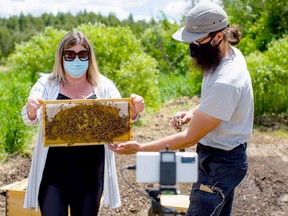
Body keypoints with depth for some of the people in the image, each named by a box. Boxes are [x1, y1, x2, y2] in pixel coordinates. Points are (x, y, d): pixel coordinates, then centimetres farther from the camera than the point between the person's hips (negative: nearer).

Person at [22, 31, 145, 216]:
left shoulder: (104, 86, 4)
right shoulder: (47, 84, 2)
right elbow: (30, 119, -9)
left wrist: (134, 111, -26)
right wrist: (31, 110, -33)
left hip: (90, 173, 2)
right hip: (54, 172, -1)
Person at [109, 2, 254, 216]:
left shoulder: (225, 83, -32)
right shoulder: (232, 54, -2)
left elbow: (190, 137, -26)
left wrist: (140, 148, -23)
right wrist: (194, 112, 0)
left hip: (220, 162, -9)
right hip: (225, 157, 9)